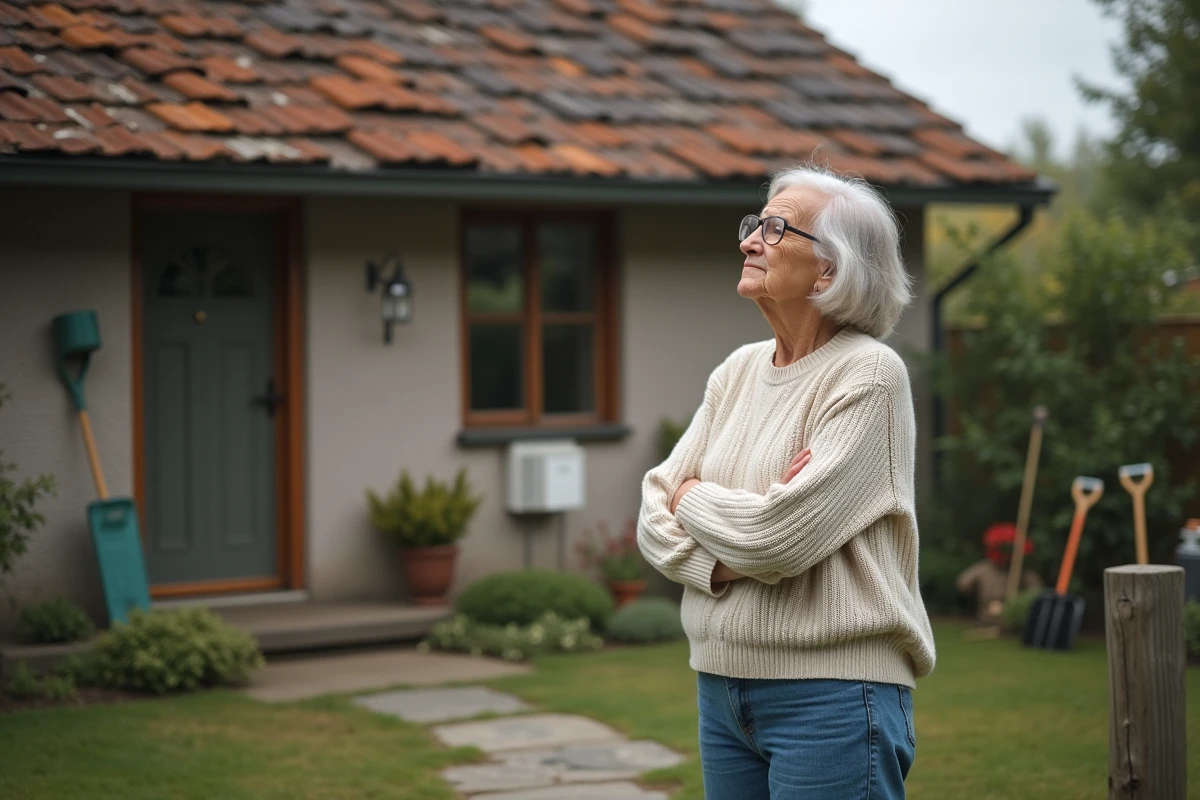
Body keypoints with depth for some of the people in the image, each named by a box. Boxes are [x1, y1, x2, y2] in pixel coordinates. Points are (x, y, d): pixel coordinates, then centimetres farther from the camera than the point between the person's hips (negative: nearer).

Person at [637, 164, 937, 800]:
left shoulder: (869, 375, -11)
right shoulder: (737, 371, 11)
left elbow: (779, 537, -20)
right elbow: (654, 517, 6)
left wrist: (691, 495, -1)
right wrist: (721, 562, -14)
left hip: (830, 694, -7)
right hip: (720, 686, 7)